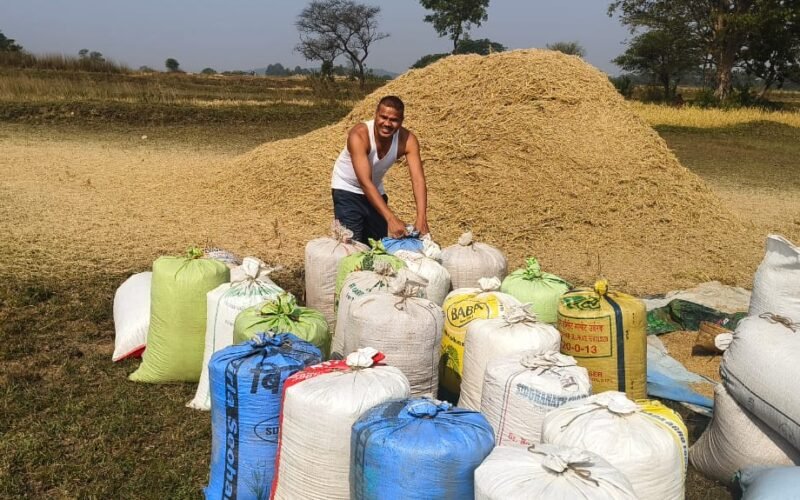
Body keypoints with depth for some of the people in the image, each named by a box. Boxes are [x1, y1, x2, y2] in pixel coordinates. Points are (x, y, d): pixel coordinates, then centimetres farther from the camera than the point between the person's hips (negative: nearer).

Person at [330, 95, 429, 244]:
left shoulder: (407, 140, -22)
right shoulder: (359, 135, -33)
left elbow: (418, 179, -30)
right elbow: (365, 182, -39)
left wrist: (421, 217, -46)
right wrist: (391, 218, -48)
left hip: (376, 190, 4)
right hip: (347, 189, -4)